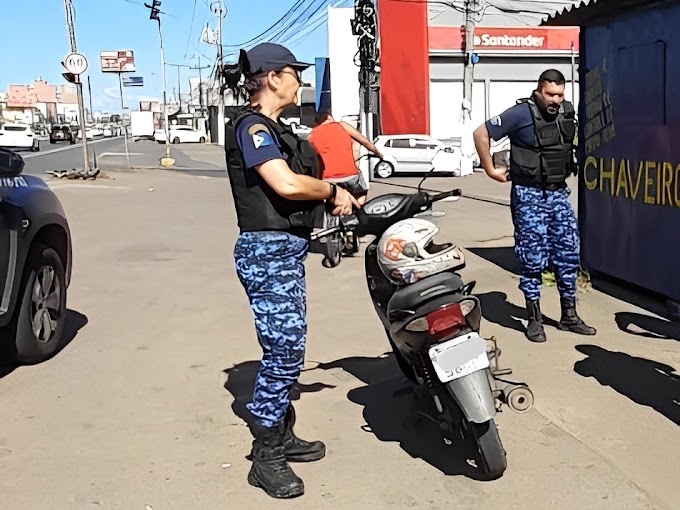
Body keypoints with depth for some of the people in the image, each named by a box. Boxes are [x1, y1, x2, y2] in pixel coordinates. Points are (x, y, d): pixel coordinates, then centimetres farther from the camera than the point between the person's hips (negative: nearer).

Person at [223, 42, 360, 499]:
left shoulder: (273, 129, 19)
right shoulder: (252, 127, -13)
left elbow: (293, 184, 17)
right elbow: (286, 184, -26)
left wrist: (336, 197, 3)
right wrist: (333, 190, -11)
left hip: (285, 250, 11)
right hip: (269, 252, -11)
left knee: (288, 350, 16)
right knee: (284, 353, -9)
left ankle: (282, 436, 28)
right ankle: (266, 459, 1)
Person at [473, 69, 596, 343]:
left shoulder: (567, 112, 5)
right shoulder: (521, 114, -14)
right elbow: (481, 133, -11)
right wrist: (491, 170, -8)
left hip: (559, 194, 6)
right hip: (529, 196, -6)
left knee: (569, 255, 8)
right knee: (533, 259, -1)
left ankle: (569, 315, 20)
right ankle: (534, 319, 10)